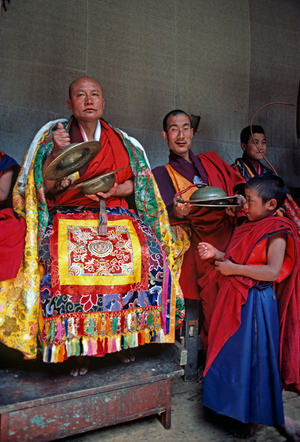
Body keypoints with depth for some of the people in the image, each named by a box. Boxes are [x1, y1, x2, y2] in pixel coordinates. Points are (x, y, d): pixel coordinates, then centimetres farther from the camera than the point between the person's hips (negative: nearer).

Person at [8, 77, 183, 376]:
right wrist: (57, 151, -12)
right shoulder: (54, 135, 9)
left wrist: (115, 189, -7)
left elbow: (138, 182, 13)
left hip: (115, 217, 2)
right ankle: (76, 346, -14)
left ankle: (126, 337, -6)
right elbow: (44, 188, 1)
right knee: (64, 263, -32)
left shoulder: (120, 141, 14)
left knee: (149, 255, -24)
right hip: (68, 219, -1)